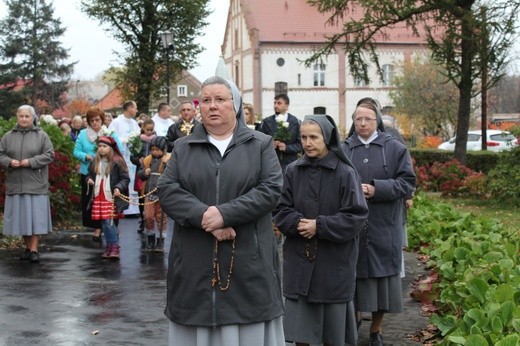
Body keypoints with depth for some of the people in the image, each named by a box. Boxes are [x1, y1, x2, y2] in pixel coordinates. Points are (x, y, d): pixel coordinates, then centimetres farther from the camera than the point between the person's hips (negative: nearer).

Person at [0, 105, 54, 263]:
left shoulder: (41, 136, 2)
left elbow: (49, 155, -3)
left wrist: (31, 162, -15)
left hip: (35, 183, -3)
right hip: (15, 183, 3)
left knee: (35, 215, -5)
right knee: (21, 216, 7)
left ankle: (34, 250, -2)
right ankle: (27, 248, 17)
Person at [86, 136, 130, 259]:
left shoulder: (117, 162, -5)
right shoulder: (94, 162, 11)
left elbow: (125, 178, -4)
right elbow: (89, 175, 24)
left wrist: (119, 187, -20)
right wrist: (89, 180, 1)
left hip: (111, 197, -5)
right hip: (98, 197, 5)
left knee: (109, 222, -11)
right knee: (104, 223, 8)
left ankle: (115, 247, -3)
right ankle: (109, 246, 18)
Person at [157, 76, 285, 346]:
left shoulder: (260, 144, 7)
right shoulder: (184, 148, 12)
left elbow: (271, 188, -6)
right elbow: (167, 190, 0)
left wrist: (225, 213, -17)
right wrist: (203, 216, -16)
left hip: (248, 260, -1)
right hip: (195, 261, 2)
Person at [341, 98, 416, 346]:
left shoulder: (395, 149, 3)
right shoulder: (343, 150, 5)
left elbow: (408, 183, -2)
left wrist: (376, 189, -14)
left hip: (384, 228, 0)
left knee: (381, 276, 4)